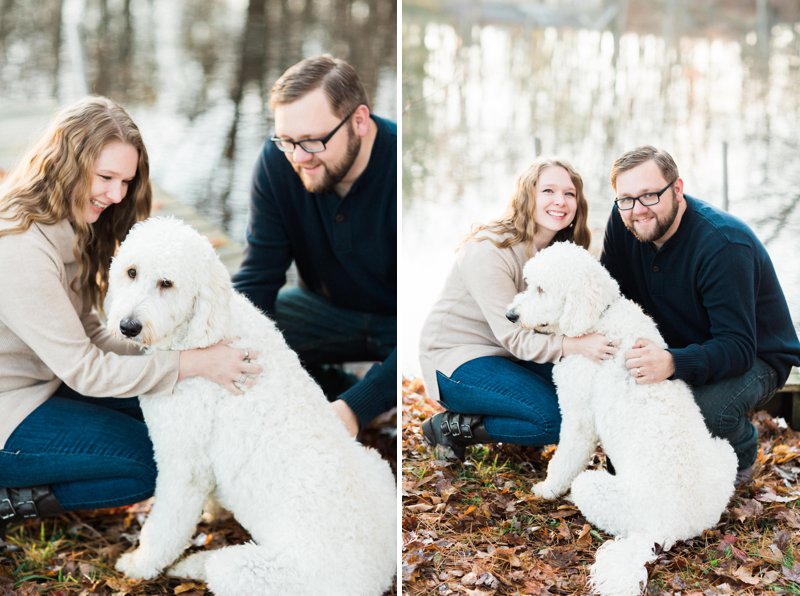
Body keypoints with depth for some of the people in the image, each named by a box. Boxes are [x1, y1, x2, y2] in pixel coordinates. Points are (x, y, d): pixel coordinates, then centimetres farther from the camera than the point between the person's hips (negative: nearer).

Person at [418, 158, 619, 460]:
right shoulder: (490, 251, -24)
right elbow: (515, 338, -26)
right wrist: (579, 346, -41)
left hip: (509, 355, 9)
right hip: (456, 359, -9)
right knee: (558, 417, -22)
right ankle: (456, 427, -6)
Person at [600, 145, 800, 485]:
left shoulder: (726, 244, -30)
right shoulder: (624, 221, -10)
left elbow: (738, 346, -35)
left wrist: (673, 363, -54)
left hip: (754, 356, -6)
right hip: (673, 342, 6)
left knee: (707, 409, -36)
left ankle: (741, 456, 2)